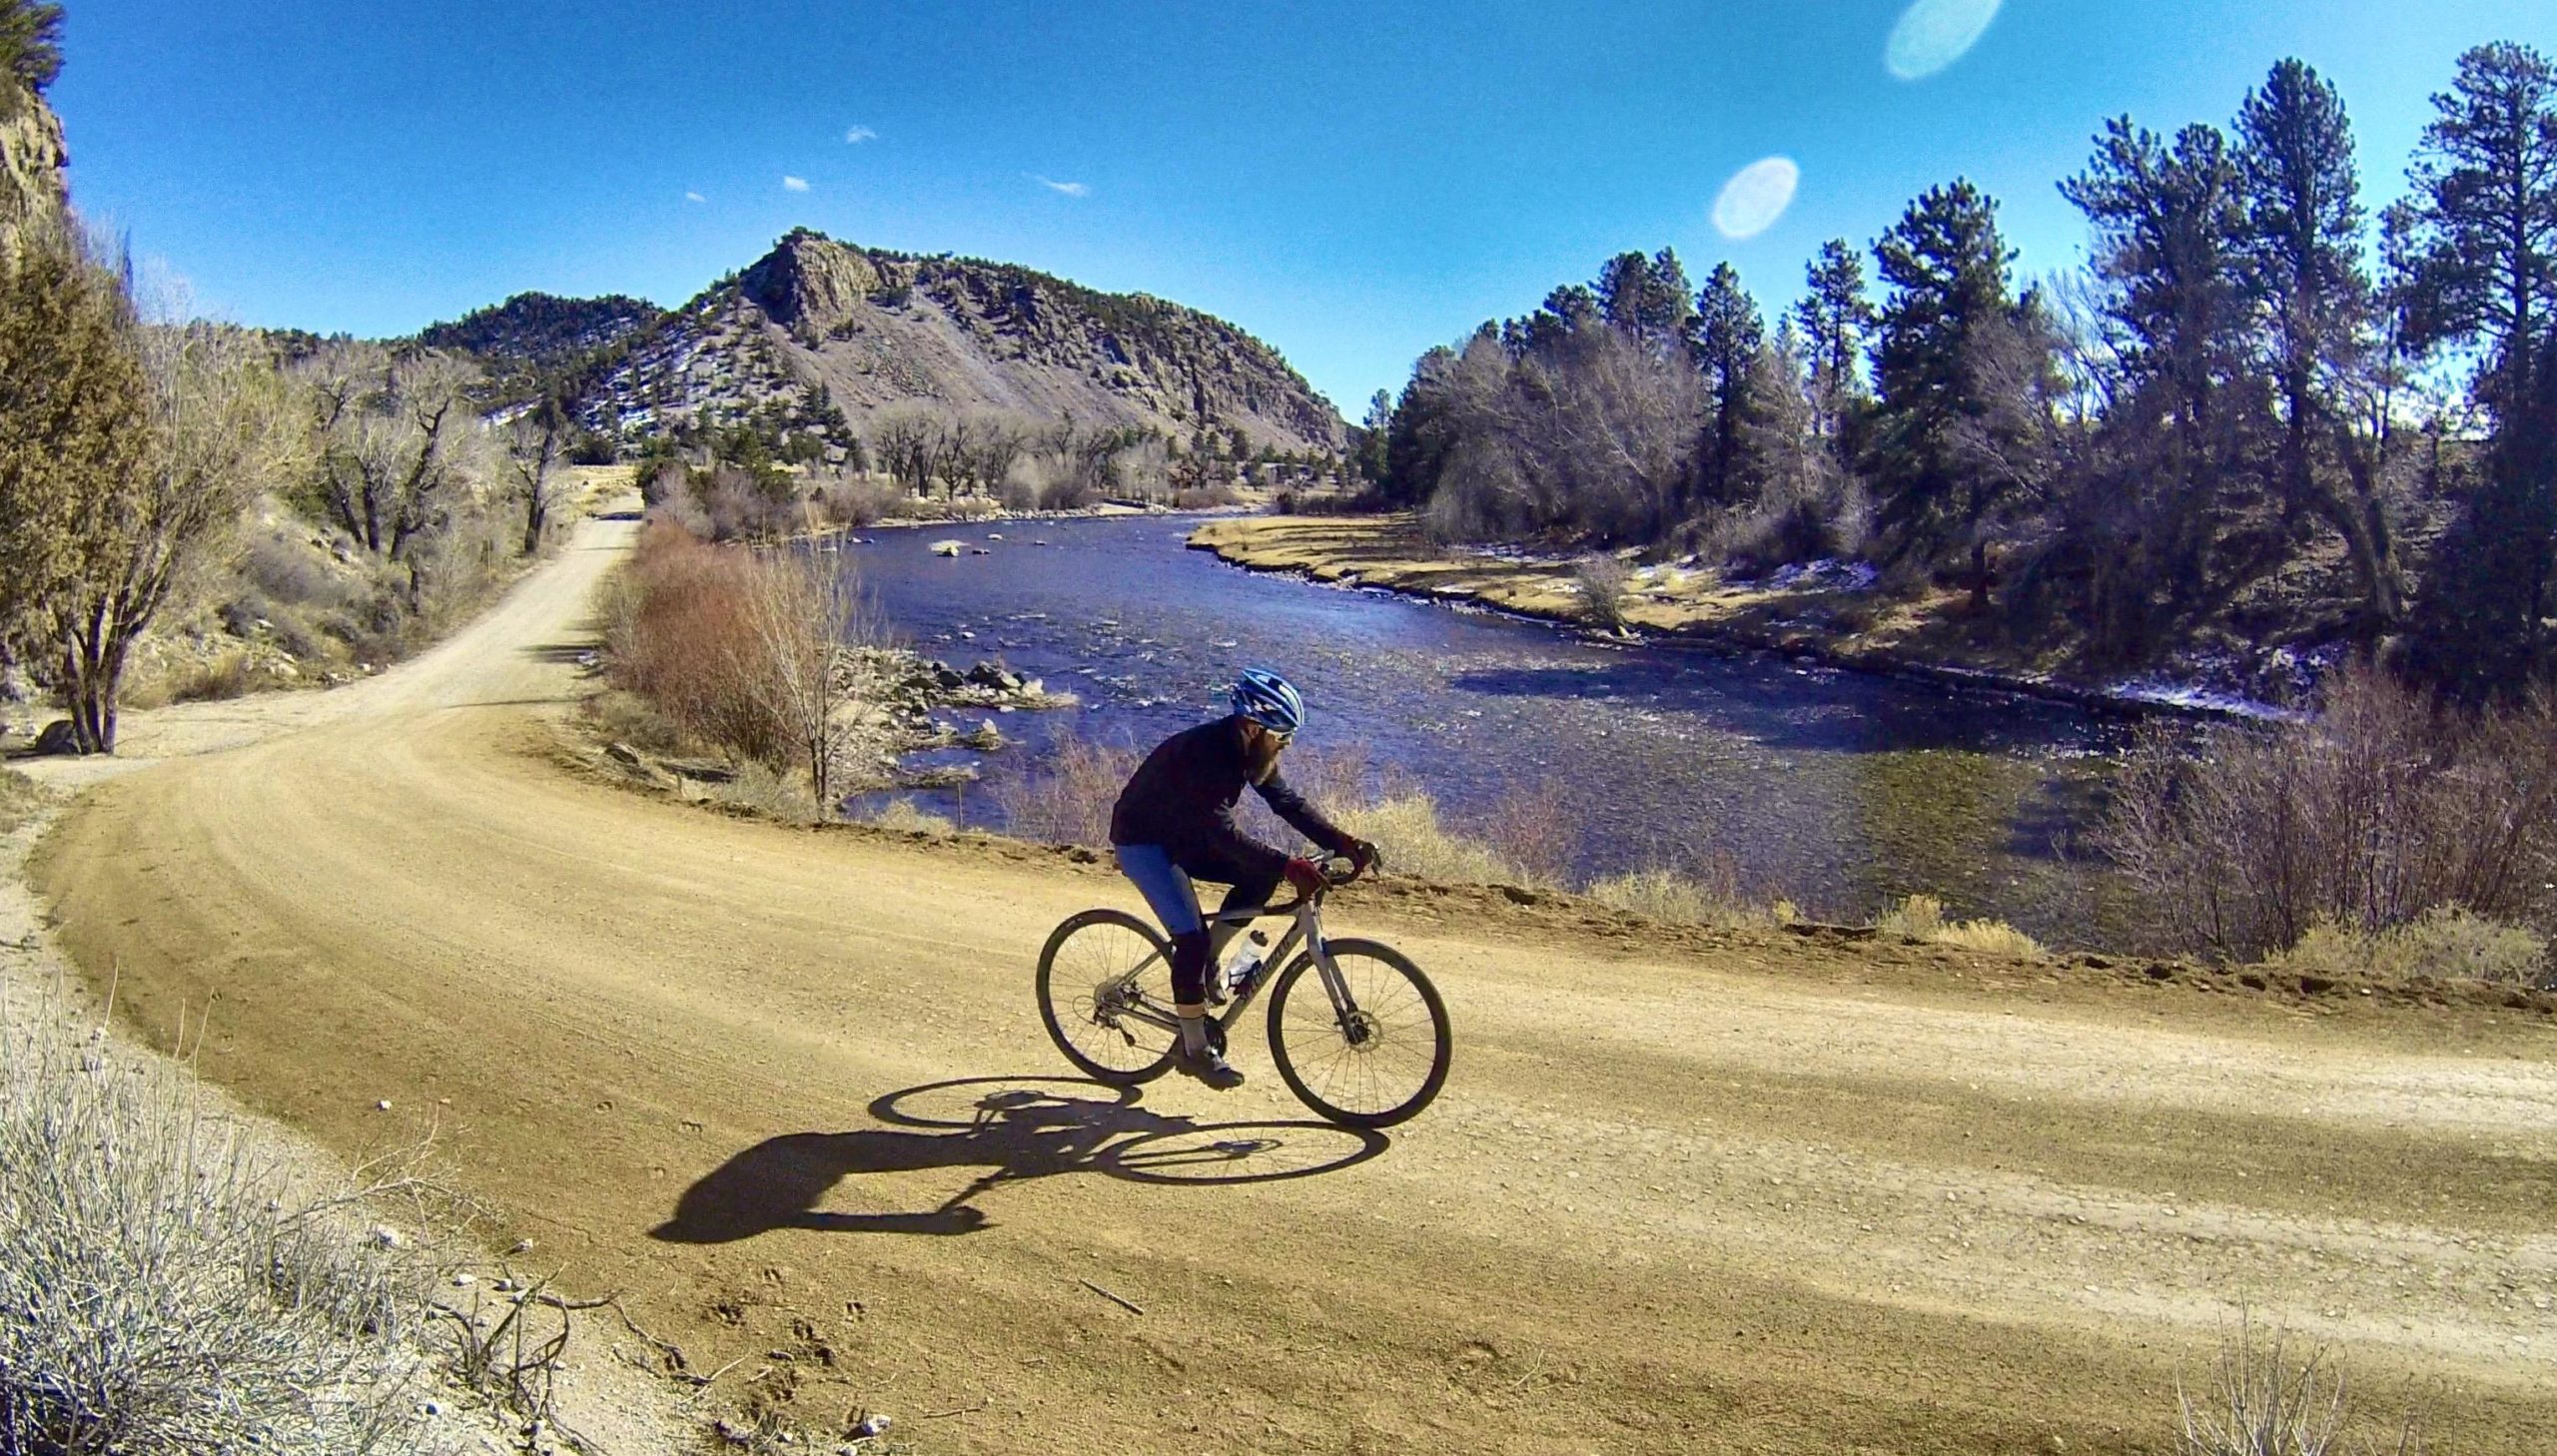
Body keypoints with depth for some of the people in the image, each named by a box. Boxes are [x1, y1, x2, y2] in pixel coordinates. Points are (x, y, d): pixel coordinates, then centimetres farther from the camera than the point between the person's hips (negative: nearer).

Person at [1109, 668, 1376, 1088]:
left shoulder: (1250, 749, -8)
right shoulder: (1203, 752, -34)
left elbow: (1289, 802, -5)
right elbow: (1224, 835, -39)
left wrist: (1342, 841, -18)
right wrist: (1289, 866, -45)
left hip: (1184, 836, 8)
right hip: (1142, 843, -8)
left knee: (1263, 873, -9)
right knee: (1192, 938, -18)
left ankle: (1207, 962, 6)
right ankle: (1194, 1050, -3)